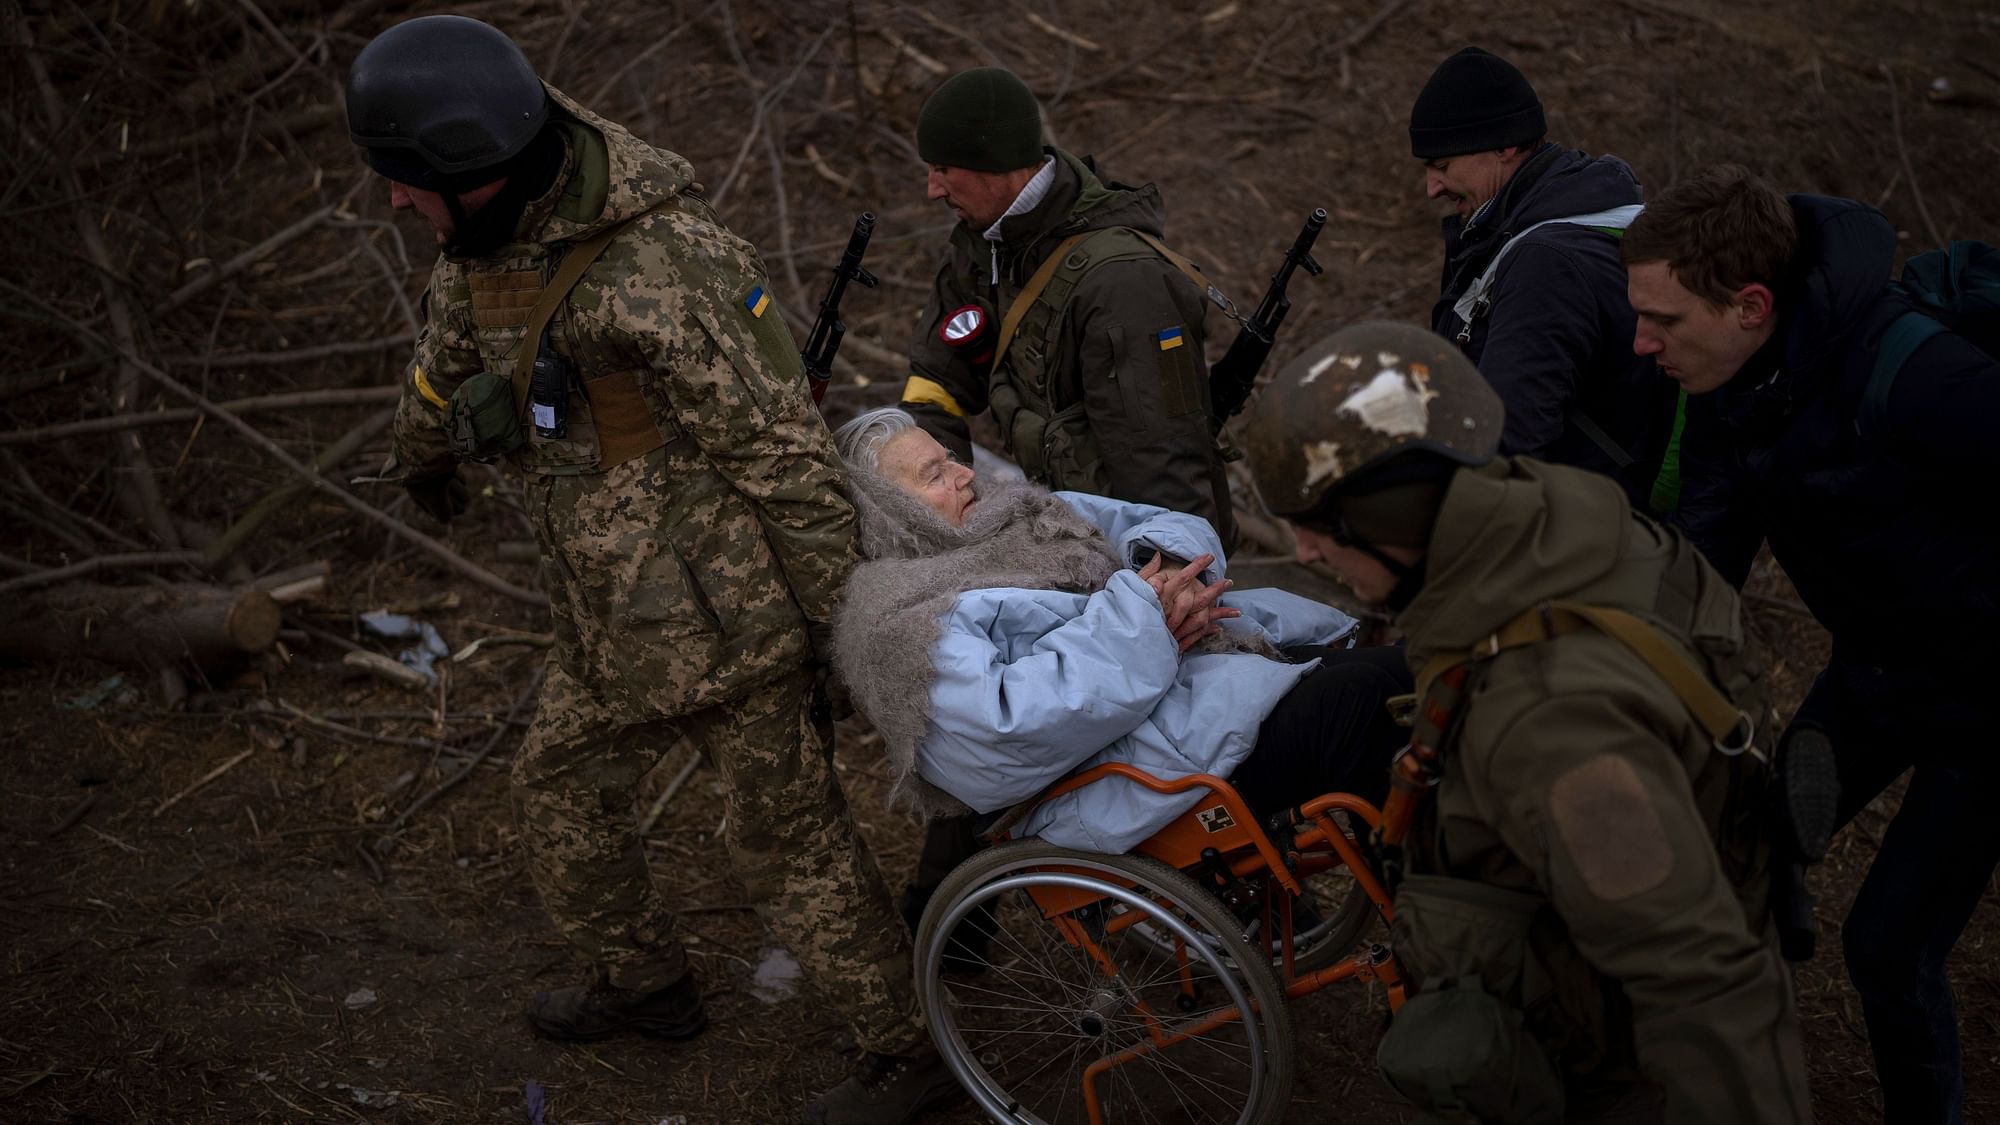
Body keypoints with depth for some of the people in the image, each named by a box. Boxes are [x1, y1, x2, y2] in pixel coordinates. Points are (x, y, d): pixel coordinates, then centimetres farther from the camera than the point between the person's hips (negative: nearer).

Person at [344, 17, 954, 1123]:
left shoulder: (658, 264, -27)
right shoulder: (494, 236, 0)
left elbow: (783, 451, -22)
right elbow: (451, 346, 22)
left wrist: (839, 622, -15)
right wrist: (422, 453, 42)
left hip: (730, 622, -9)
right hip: (624, 628, 9)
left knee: (790, 842, 6)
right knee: (560, 788, 23)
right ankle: (643, 981, 48)